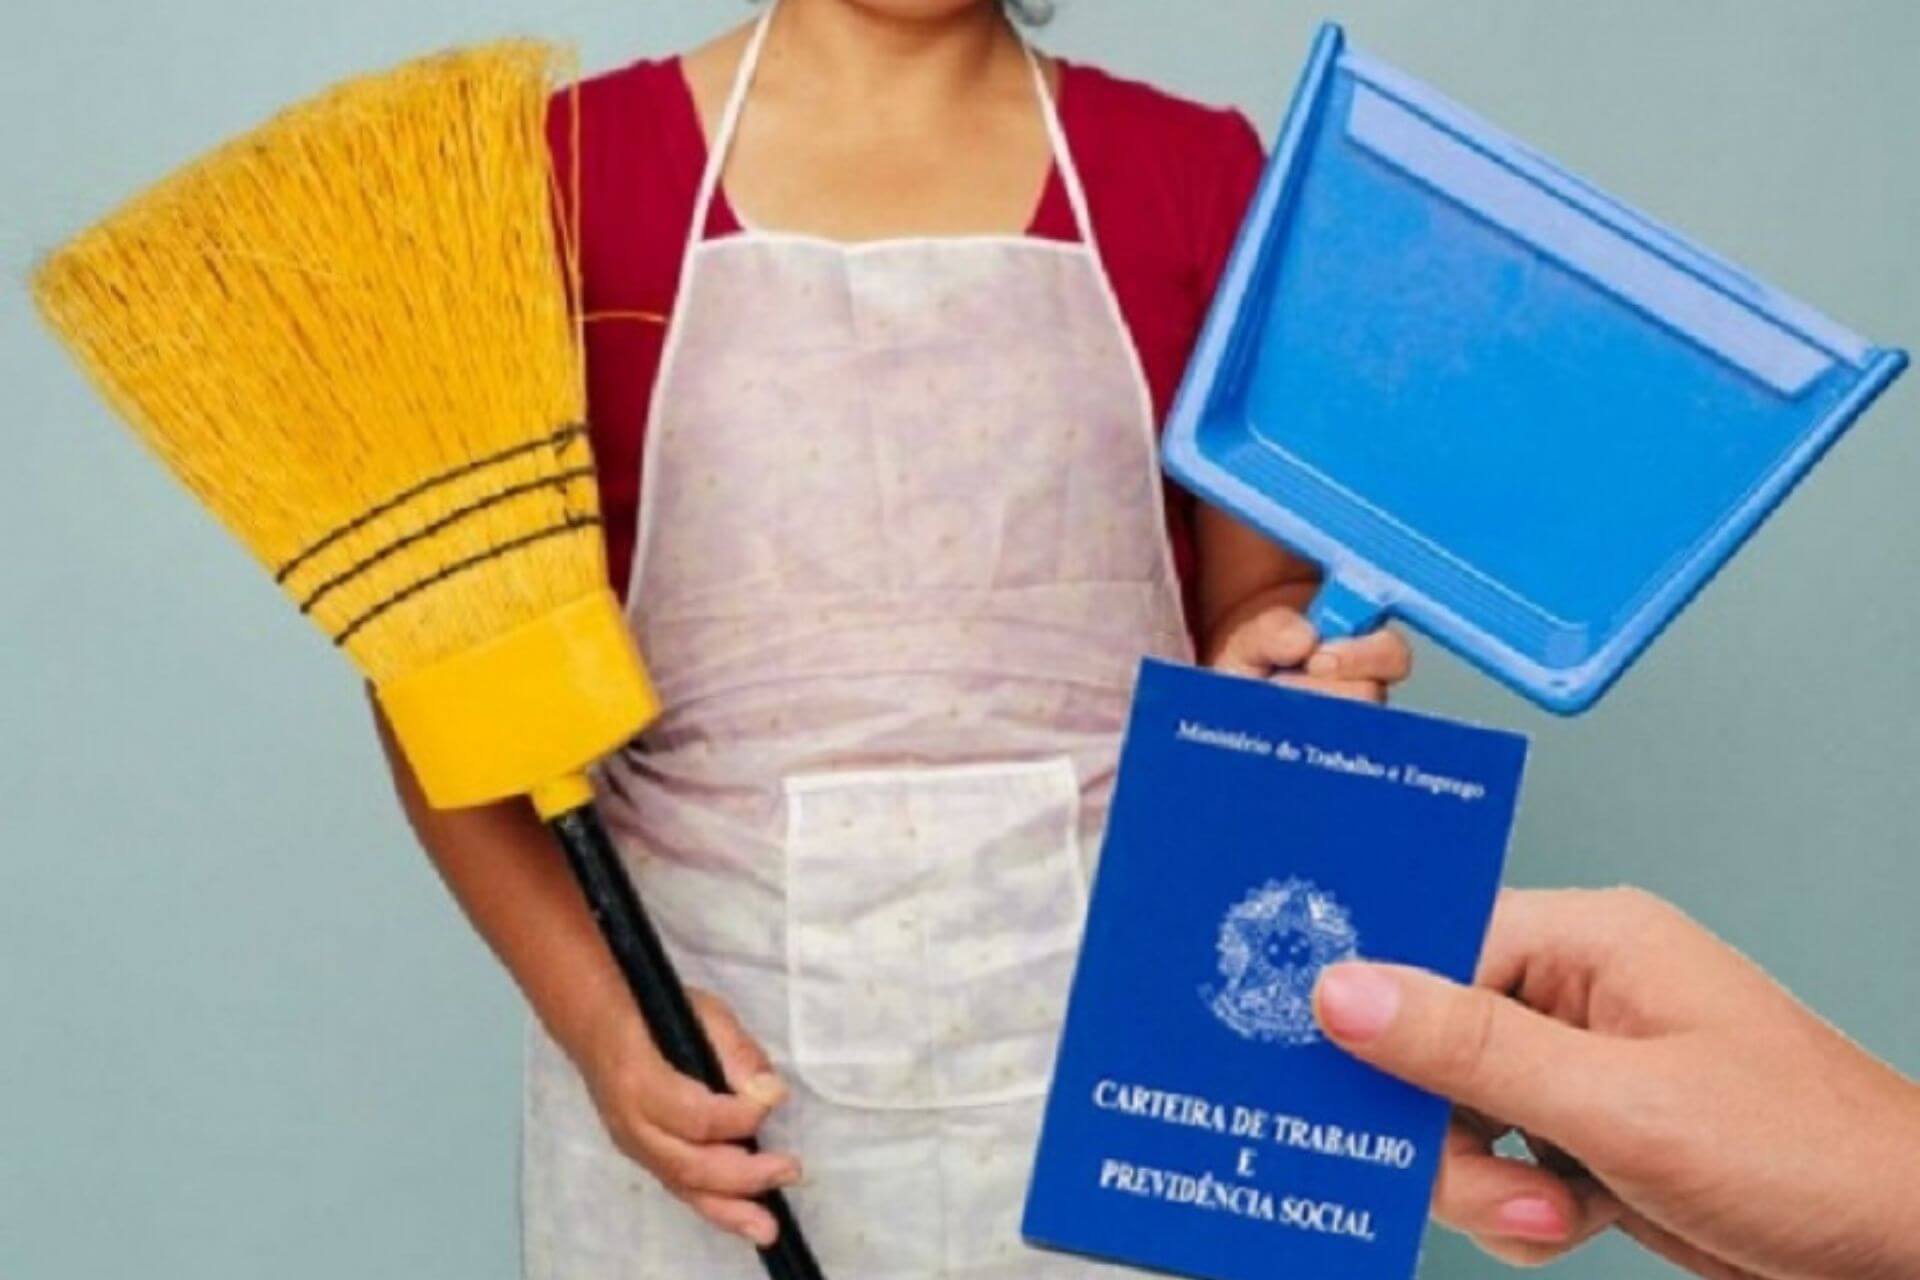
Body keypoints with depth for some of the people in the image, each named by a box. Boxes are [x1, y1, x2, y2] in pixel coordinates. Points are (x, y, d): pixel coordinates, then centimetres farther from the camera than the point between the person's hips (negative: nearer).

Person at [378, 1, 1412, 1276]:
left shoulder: (1198, 172, 1)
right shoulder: (577, 169, -3)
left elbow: (1258, 607, 8)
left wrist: (1281, 680, -13)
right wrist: (592, 1006, -12)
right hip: (701, 1042, 0)